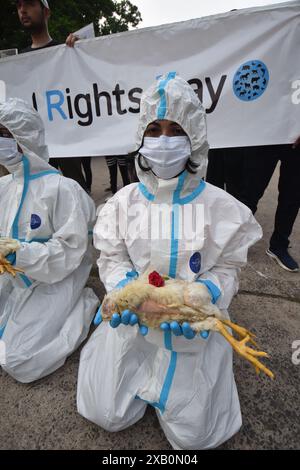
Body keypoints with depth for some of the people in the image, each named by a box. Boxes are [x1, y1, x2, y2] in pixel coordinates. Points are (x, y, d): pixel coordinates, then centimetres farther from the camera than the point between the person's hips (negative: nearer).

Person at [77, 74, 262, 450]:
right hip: (133, 321, 2)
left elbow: (227, 268, -5)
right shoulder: (125, 200, -6)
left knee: (193, 434, 5)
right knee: (106, 415, 6)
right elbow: (112, 259, -1)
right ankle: (143, 377, 36)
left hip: (194, 326, 0)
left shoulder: (219, 205, -10)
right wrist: (123, 291, -21)